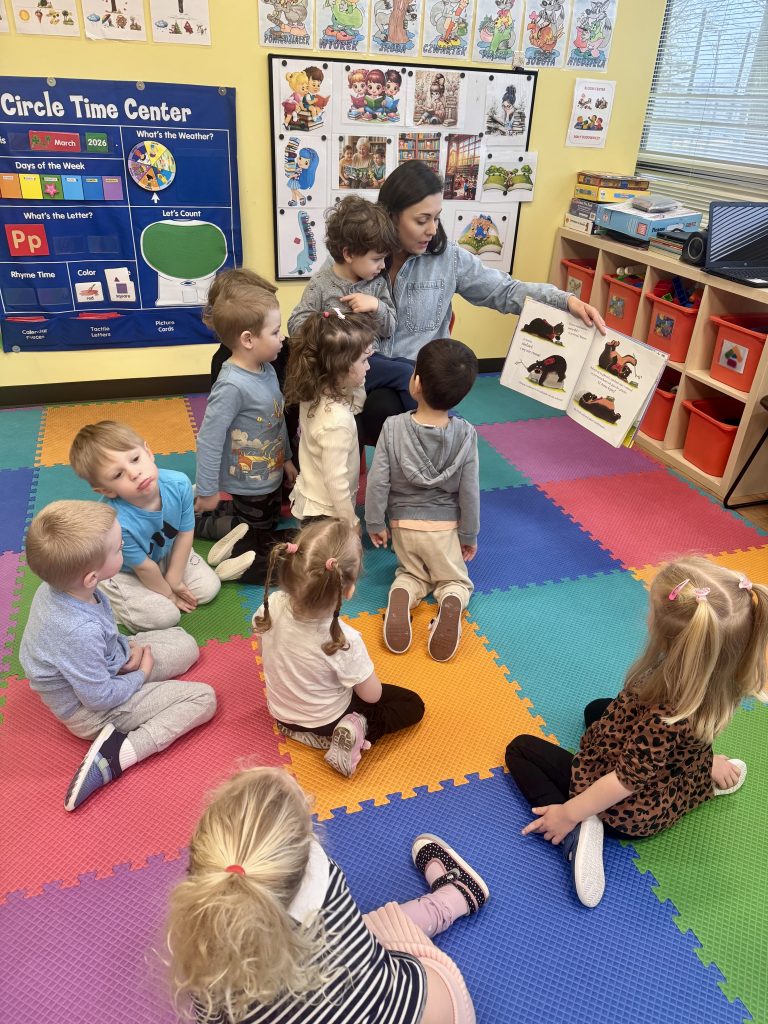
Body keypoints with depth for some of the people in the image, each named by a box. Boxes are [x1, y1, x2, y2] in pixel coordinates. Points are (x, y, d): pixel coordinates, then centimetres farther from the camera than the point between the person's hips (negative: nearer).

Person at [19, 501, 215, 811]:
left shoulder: (56, 585, -16)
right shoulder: (80, 631, -40)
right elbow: (100, 698, -26)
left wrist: (126, 646, -6)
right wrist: (141, 676, -9)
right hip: (92, 711, -8)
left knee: (185, 644, 15)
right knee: (203, 698, -9)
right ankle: (118, 754, -16)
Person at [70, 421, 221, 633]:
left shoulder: (179, 484, -31)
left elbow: (185, 534, -14)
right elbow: (144, 567, -24)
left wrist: (174, 579, -9)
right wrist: (169, 594, -9)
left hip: (166, 553, 5)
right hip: (124, 571, -5)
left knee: (209, 588, 3)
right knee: (165, 616, -12)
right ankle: (110, 600, 9)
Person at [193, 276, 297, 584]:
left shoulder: (267, 370, -3)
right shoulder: (232, 386, -29)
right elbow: (209, 439, -24)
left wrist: (286, 459, 18)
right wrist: (208, 491, -17)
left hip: (272, 476, 9)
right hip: (250, 485, -9)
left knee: (269, 525, 26)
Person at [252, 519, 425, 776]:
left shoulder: (272, 606, -28)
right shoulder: (344, 641, -39)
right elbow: (372, 696, -21)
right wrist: (359, 666, -1)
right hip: (325, 728, -6)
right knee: (413, 705, 10)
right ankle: (356, 732, -7)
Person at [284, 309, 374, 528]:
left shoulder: (315, 394, -7)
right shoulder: (337, 420, -32)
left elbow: (355, 405, 13)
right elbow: (335, 479, -26)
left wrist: (356, 386, -4)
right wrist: (351, 523, -16)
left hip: (308, 499, 9)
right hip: (326, 513, -8)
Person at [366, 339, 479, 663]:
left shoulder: (393, 427, -18)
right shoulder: (465, 433, -16)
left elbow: (377, 482, -15)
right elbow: (469, 491, -10)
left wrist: (375, 524, 0)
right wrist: (470, 535, 4)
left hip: (403, 525, 1)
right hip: (445, 527, 0)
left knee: (413, 574, 26)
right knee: (455, 580, 22)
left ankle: (401, 596, -9)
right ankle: (452, 602, -15)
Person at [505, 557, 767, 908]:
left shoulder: (665, 718, -42)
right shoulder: (717, 680, -21)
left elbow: (626, 781, -30)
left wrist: (568, 814, -17)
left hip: (627, 813, -7)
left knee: (520, 748, 4)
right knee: (598, 709, 33)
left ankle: (578, 833, -11)